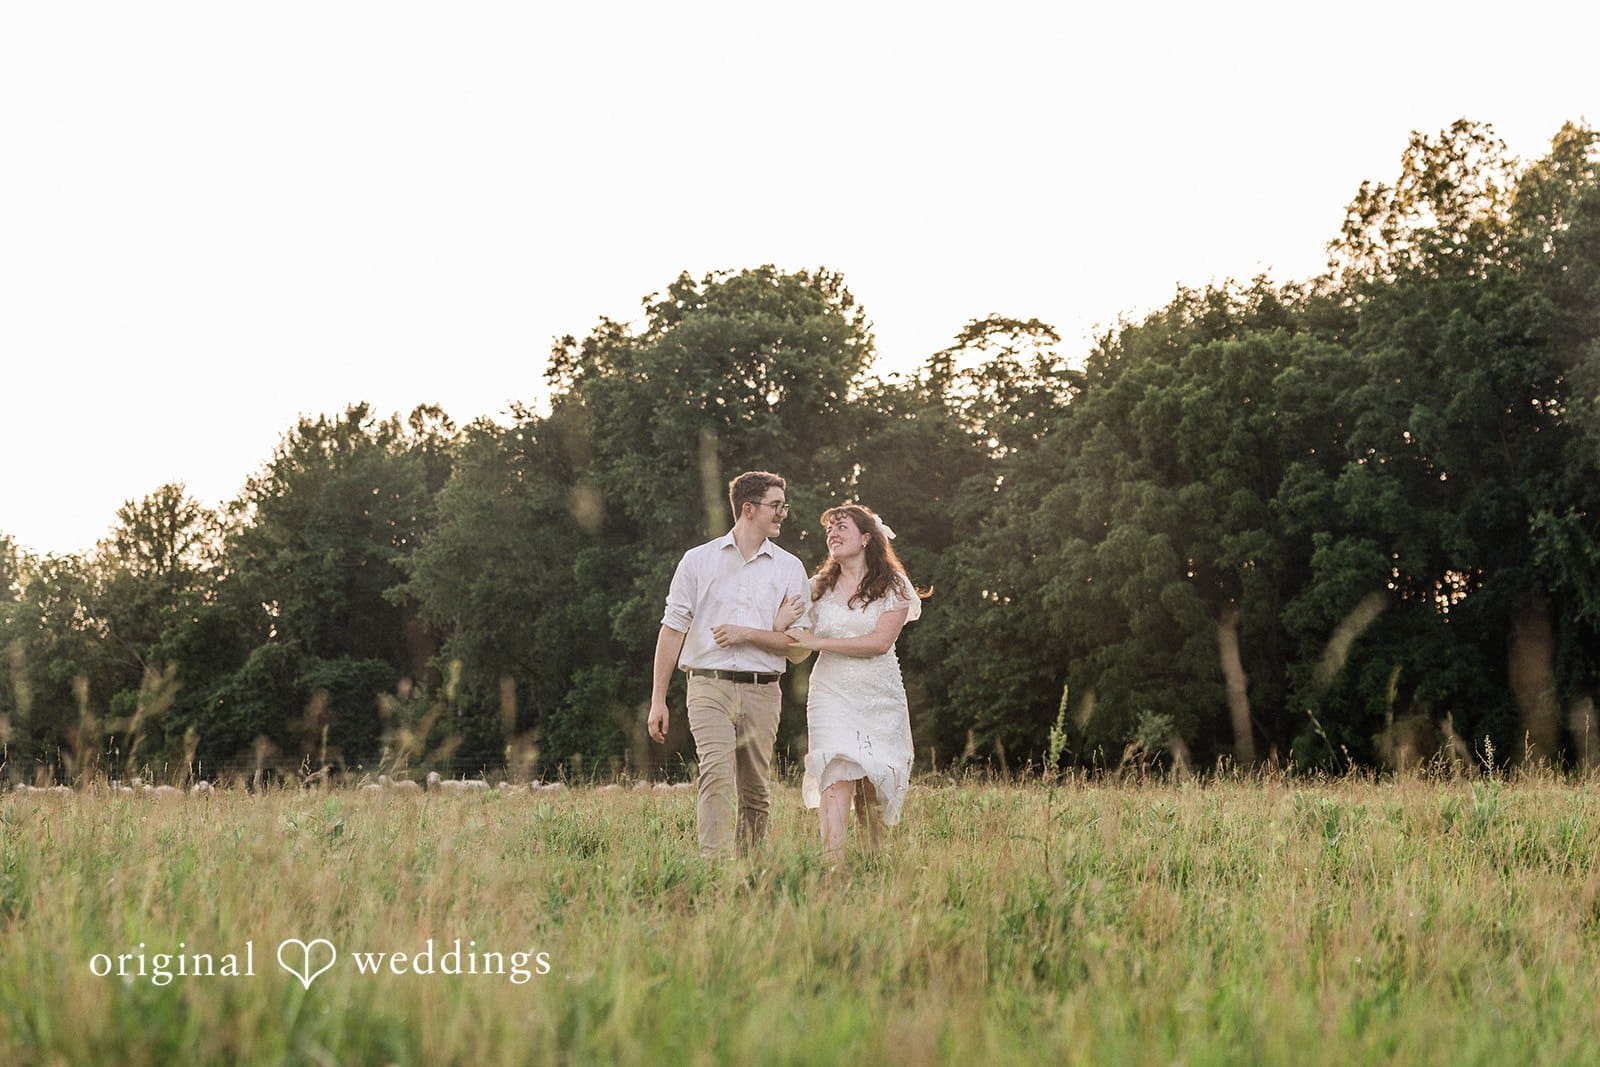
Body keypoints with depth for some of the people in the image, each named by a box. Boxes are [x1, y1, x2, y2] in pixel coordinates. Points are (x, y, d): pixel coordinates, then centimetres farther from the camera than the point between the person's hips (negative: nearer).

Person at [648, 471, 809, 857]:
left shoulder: (790, 569, 12)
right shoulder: (698, 560, 8)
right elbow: (672, 629, 8)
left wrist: (746, 633, -7)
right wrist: (658, 699, 4)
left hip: (762, 691, 2)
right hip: (709, 684, -2)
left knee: (755, 791, 4)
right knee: (717, 773, -20)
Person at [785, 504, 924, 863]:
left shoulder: (893, 587, 3)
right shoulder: (818, 587, 12)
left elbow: (880, 642, -11)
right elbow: (797, 648, 11)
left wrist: (817, 642, -14)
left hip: (881, 699, 0)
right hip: (832, 696, 0)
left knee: (873, 789, 2)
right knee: (836, 779, -19)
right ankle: (832, 860, -30)